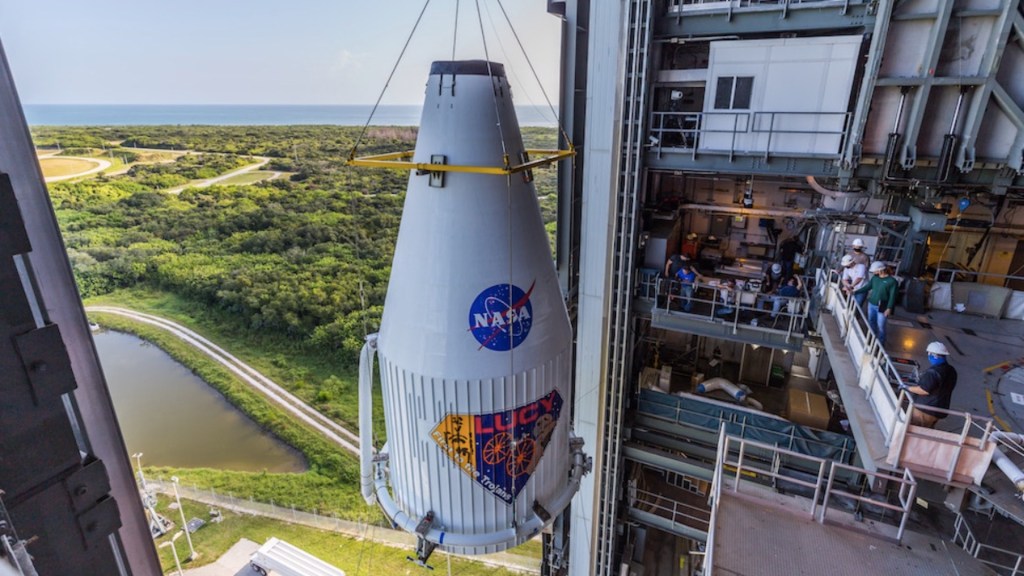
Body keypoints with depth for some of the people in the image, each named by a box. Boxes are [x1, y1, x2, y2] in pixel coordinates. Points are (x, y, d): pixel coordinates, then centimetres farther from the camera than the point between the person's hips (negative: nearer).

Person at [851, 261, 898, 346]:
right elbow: (867, 287, 12)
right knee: (871, 322, 17)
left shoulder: (892, 281, -13)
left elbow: (892, 296, -13)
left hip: (882, 308, -6)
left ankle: (880, 344, 14)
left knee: (880, 326, 0)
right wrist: (854, 292, 4)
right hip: (871, 304, 6)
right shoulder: (875, 278, 4)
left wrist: (889, 308, -17)